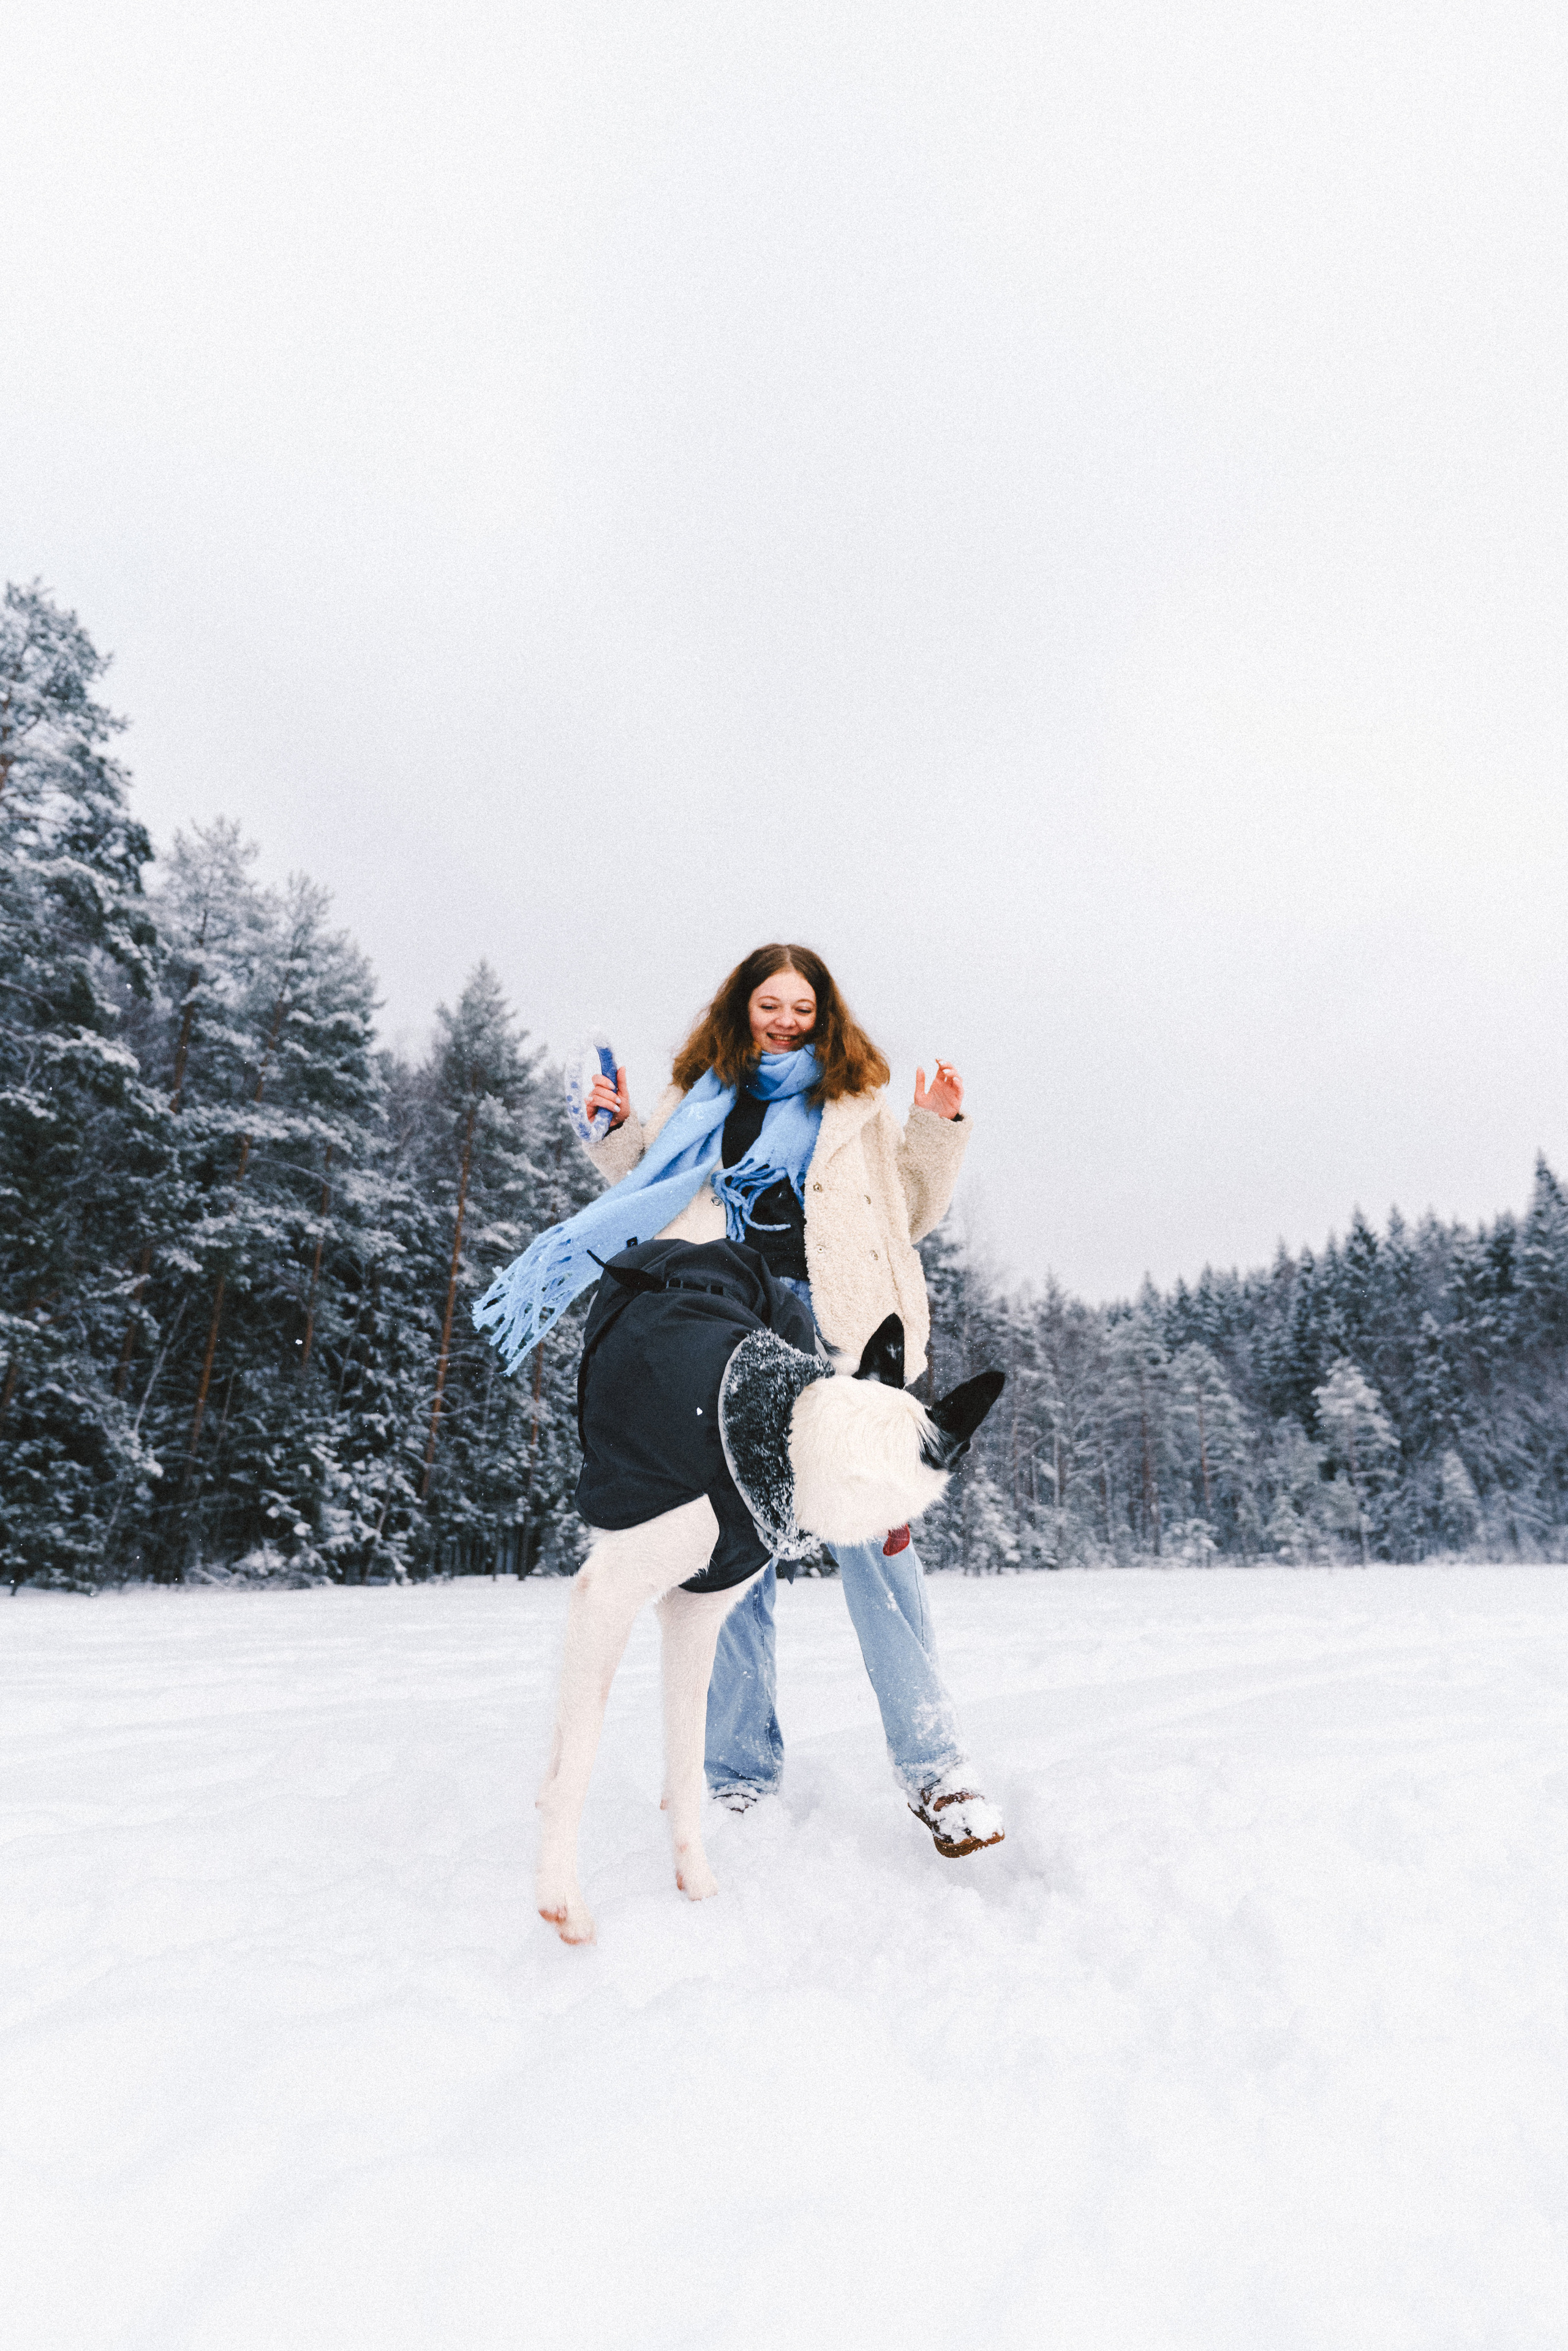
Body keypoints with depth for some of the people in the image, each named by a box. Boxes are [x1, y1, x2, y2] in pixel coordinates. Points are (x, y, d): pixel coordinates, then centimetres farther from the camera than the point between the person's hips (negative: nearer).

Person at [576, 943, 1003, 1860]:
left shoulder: (857, 1100, 18)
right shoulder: (701, 1097, 21)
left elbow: (911, 1211, 18)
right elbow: (657, 1205, 26)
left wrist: (940, 1131, 4)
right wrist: (619, 1133, 12)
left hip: (833, 1328, -1)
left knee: (872, 1531, -10)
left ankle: (934, 1765, -4)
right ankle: (743, 1767, 13)